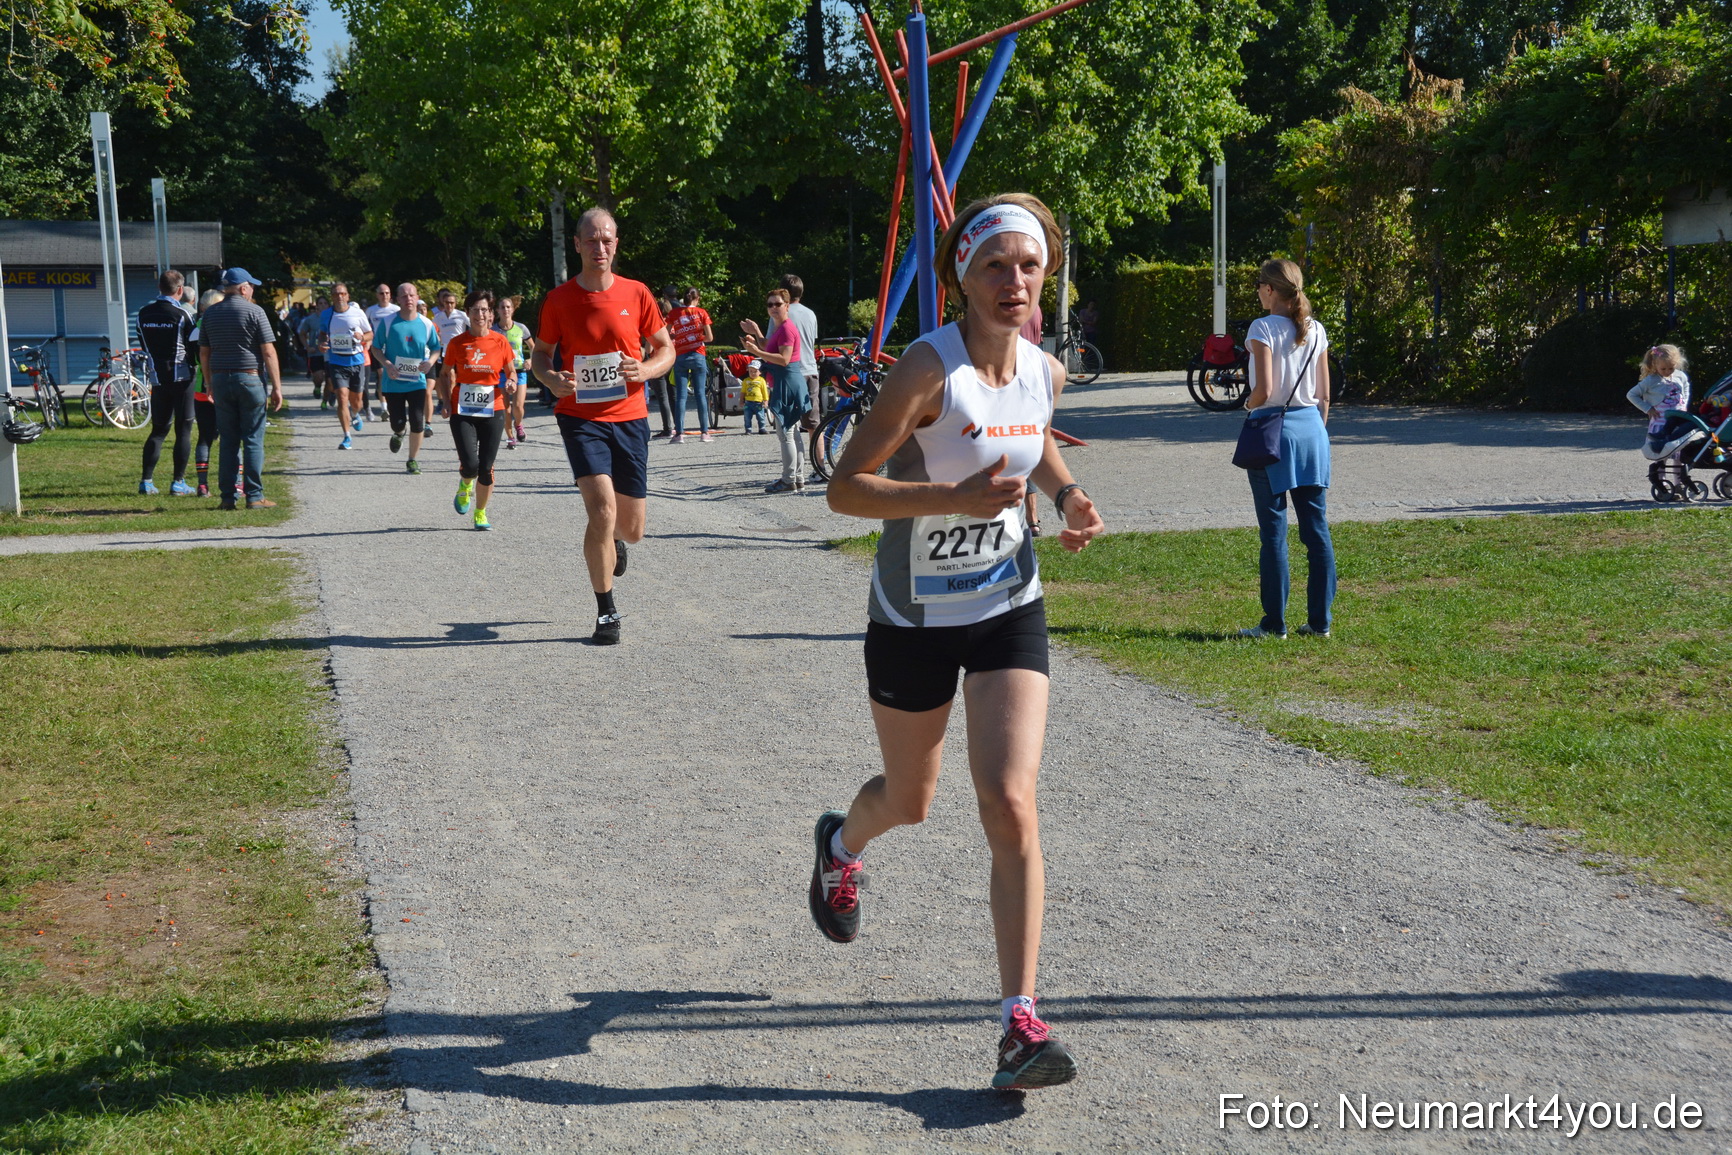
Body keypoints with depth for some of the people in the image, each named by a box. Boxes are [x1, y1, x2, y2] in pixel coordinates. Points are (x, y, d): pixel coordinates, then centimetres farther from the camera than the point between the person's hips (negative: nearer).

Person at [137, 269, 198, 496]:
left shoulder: (144, 313, 5)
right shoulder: (181, 315, -12)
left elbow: (144, 345, 14)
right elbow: (193, 346, -6)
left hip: (158, 378, 5)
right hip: (181, 377, -5)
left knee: (158, 430, 12)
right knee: (184, 430, 2)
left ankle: (146, 480, 7)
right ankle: (179, 482, 0)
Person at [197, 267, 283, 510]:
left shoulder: (210, 313, 9)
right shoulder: (254, 311, -5)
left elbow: (204, 353, 12)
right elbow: (268, 352, -8)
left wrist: (210, 384, 20)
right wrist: (277, 387, -6)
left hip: (220, 380, 4)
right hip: (250, 378, -4)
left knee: (227, 441, 8)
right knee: (253, 440, -1)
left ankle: (227, 496, 7)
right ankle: (254, 496, -2)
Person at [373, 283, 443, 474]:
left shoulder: (426, 324, -2)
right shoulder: (388, 322, -6)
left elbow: (436, 348, 11)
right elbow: (376, 348, 2)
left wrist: (430, 361, -11)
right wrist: (386, 364, -16)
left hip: (417, 381, 1)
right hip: (393, 382, -1)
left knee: (417, 422, -5)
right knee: (398, 422, 1)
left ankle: (413, 460, 14)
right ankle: (398, 434, 41)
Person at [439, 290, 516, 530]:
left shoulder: (500, 342, 1)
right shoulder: (457, 343, 1)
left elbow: (511, 372, 13)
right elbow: (445, 375, 12)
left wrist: (511, 382, -10)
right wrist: (447, 401, -2)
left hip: (492, 412, 1)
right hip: (462, 412, -1)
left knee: (486, 468, 1)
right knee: (470, 464, -15)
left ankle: (480, 513, 21)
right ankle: (464, 486, 22)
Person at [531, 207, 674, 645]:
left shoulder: (636, 293, 2)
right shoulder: (559, 300, -1)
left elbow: (665, 348, 10)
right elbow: (540, 355, 10)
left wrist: (646, 370, -12)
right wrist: (552, 379, -13)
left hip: (630, 417, 2)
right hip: (581, 416, -2)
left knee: (632, 528, 8)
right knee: (602, 508, -18)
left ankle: (613, 540, 49)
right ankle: (606, 612, -4)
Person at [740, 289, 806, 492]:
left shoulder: (786, 328, -15)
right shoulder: (780, 328, 18)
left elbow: (783, 359, -23)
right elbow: (770, 353, 25)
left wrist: (757, 352, -26)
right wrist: (756, 334, 19)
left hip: (787, 384, -11)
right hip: (784, 384, 11)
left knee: (785, 434, -9)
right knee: (793, 434, 13)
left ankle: (789, 481, -6)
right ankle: (799, 479, 19)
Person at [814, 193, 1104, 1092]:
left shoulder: (1044, 372, -2)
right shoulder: (929, 368, -20)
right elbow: (844, 488, -22)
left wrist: (1065, 496, 2)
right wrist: (957, 495, -33)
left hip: (1009, 610, 3)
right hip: (914, 617, -3)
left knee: (1010, 803, -11)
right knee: (908, 802, 16)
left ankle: (1021, 1023, -6)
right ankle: (841, 843, 55)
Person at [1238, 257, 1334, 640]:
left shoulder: (1263, 328, -10)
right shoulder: (1316, 330, 8)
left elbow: (1264, 390, -17)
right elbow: (1324, 395, 10)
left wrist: (1248, 404, 4)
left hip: (1274, 432, -6)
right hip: (1312, 428, 6)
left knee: (1274, 532, 0)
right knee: (1317, 529, 8)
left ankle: (1274, 623, 3)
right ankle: (1319, 620, 12)